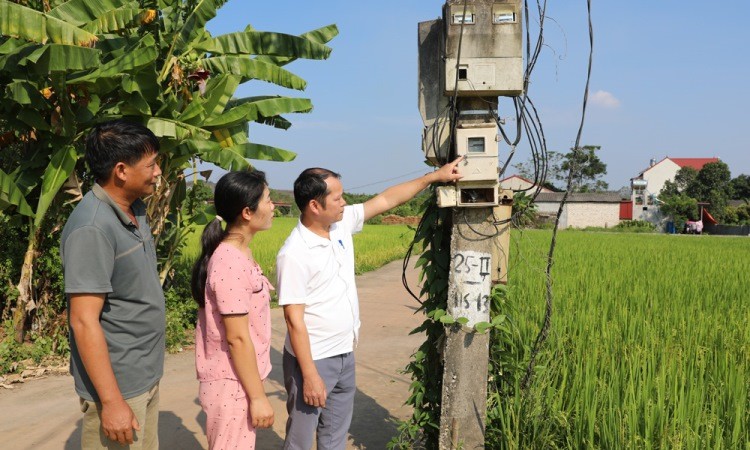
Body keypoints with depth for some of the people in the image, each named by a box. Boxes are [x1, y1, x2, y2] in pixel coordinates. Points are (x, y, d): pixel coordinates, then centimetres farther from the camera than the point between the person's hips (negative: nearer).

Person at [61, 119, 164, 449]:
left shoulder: (136, 209, 5)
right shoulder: (92, 228, -22)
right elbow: (84, 321, -23)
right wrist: (112, 401, -21)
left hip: (147, 375, 8)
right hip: (118, 384, -8)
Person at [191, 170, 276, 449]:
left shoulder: (236, 253, 5)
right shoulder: (231, 264, -24)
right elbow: (237, 338, -23)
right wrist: (258, 396, -17)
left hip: (236, 380, 9)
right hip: (233, 385, -9)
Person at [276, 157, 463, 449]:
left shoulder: (342, 224, -1)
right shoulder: (294, 254, -22)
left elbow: (386, 200, 8)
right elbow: (294, 320, -21)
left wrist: (435, 176, 9)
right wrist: (310, 375, -21)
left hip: (345, 356, 7)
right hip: (312, 360, -7)